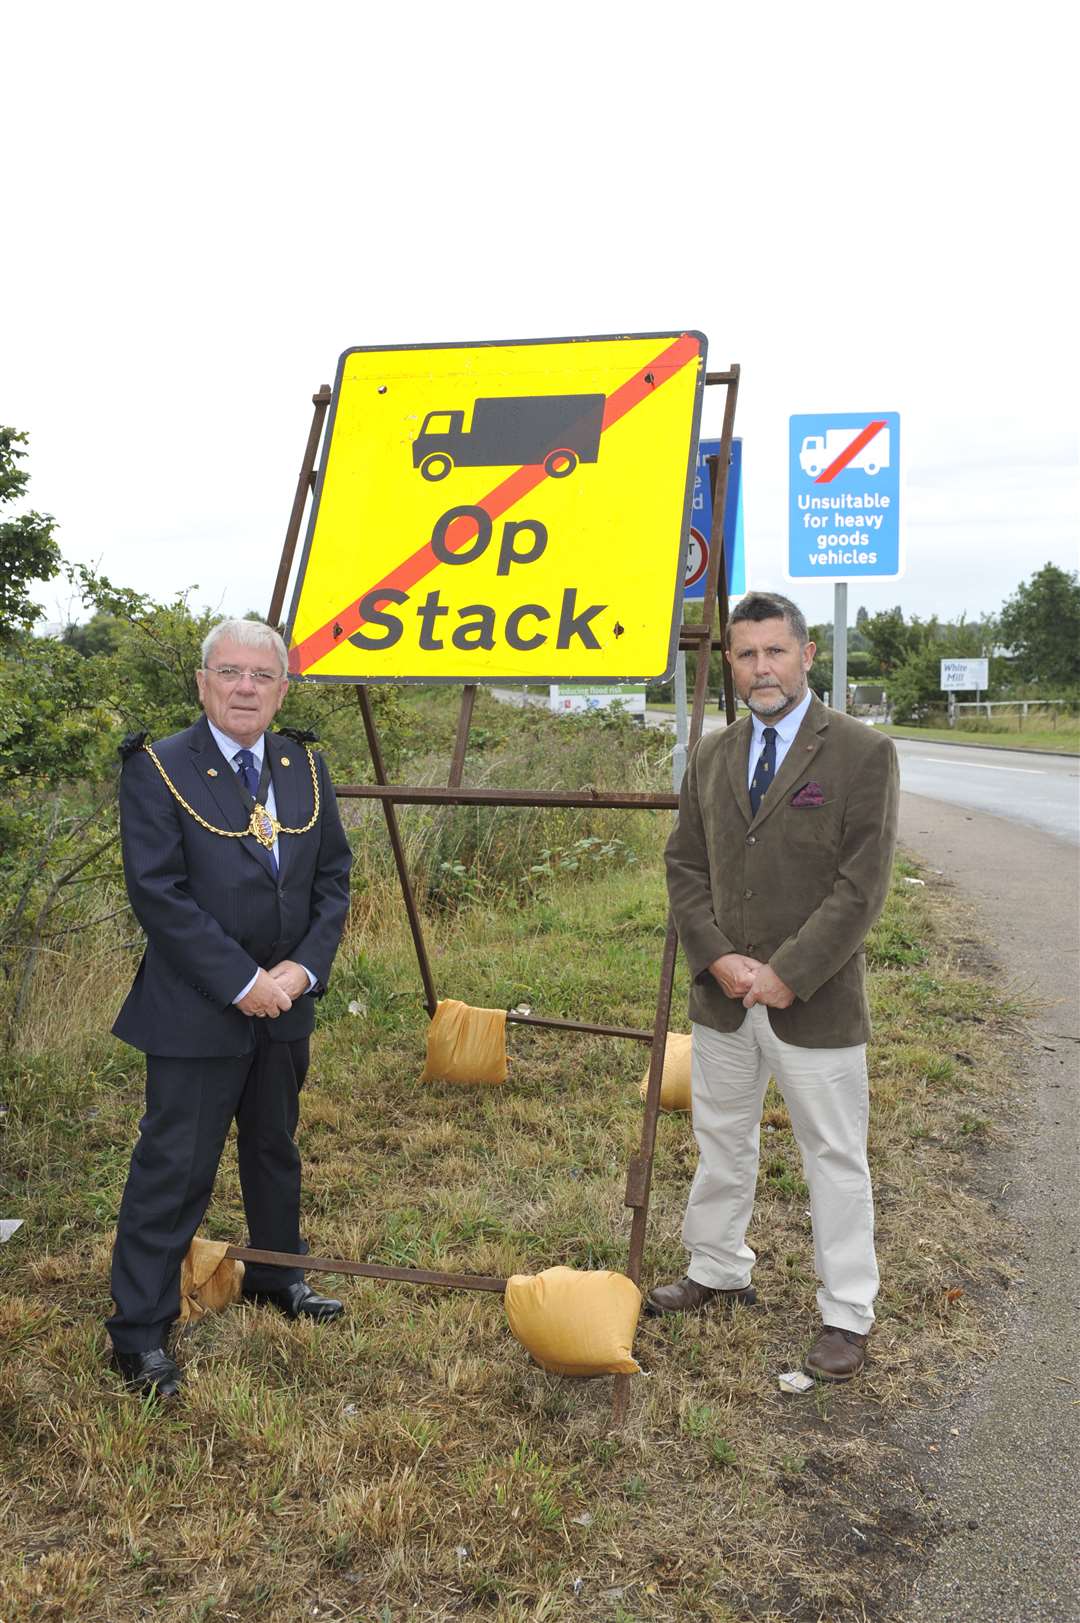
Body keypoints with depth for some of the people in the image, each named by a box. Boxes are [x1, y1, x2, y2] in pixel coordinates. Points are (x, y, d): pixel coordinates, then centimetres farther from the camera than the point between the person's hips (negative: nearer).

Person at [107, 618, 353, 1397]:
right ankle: (139, 1333, 14)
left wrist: (304, 967, -9)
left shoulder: (305, 766, 4)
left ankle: (277, 1273, 42)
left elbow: (333, 877, 5)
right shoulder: (159, 769, -12)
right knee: (174, 1166, 0)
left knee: (275, 1146, 22)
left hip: (285, 1003, 6)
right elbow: (158, 892, -17)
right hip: (195, 1009, -6)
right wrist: (242, 982, -20)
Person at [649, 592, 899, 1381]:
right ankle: (719, 1272, 39)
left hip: (815, 1002, -5)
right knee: (721, 1144, 19)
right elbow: (685, 866, 8)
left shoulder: (862, 753, -9)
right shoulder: (711, 757, 7)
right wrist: (718, 958, -7)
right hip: (722, 996, 5)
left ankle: (847, 1315, 22)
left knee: (835, 1159, 7)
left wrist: (787, 974, -17)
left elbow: (863, 884, -14)